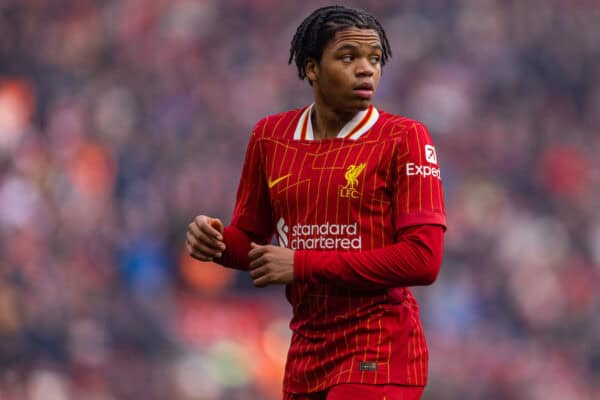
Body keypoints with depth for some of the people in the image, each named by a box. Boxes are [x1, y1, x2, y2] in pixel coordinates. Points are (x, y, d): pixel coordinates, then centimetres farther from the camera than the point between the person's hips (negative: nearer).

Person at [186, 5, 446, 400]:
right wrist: (214, 240, -7)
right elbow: (250, 239, 18)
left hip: (378, 355, -5)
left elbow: (423, 260, -16)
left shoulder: (404, 139, -7)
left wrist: (303, 264, -16)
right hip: (307, 352, 5)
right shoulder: (271, 135, 7)